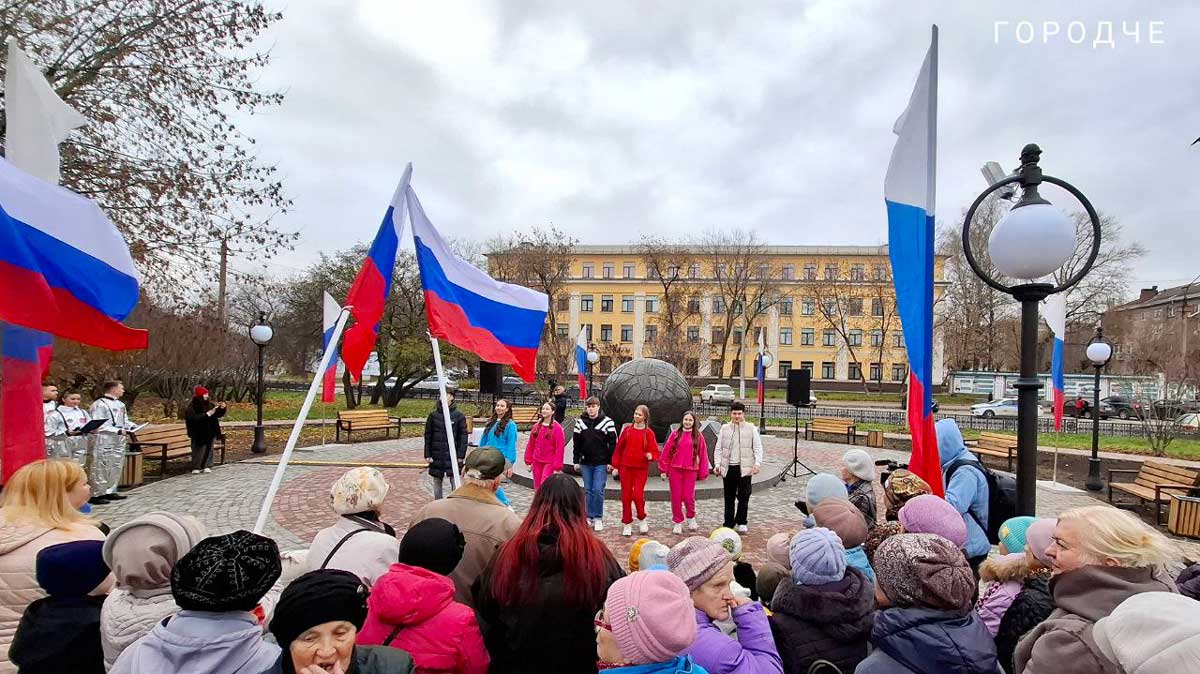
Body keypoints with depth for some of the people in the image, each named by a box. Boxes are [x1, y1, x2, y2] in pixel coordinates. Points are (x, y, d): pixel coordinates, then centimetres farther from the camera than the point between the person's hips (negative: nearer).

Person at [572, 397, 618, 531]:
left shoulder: (607, 422, -6)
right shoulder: (580, 422, 3)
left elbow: (613, 444, -4)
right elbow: (576, 443, 8)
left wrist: (611, 462, -6)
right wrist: (576, 461, 6)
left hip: (601, 463, -3)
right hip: (586, 463, 3)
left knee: (598, 490, -5)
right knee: (588, 490, 9)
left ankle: (598, 518, 8)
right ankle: (589, 517, 19)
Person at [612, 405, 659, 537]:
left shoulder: (649, 433, -2)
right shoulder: (627, 430, 5)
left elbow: (655, 451, -1)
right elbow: (619, 448, 8)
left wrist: (650, 456, -23)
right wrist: (615, 465, 5)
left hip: (641, 469, -3)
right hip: (626, 467, 3)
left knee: (638, 495, -10)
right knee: (626, 496, 5)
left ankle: (642, 519, 16)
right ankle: (627, 524, 17)